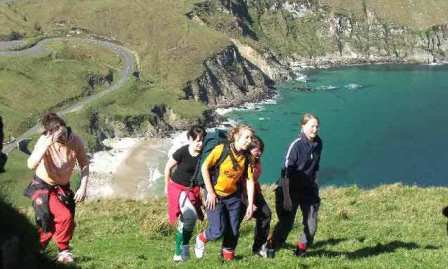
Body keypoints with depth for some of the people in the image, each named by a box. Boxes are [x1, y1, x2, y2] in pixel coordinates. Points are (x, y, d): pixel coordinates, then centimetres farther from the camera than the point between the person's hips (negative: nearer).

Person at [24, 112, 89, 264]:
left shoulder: (76, 141, -19)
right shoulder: (44, 141, -27)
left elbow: (84, 164, -3)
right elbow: (31, 165, -43)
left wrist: (83, 187, -13)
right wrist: (48, 143, -48)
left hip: (63, 187, 5)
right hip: (42, 186, -5)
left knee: (68, 223, 3)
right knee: (64, 217, -23)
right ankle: (63, 251, 2)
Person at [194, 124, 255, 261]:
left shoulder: (247, 157, -6)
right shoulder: (221, 149, -19)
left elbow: (250, 180, -3)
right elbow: (204, 168, -12)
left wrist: (250, 204, -6)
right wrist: (210, 192, -11)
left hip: (233, 197, 4)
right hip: (215, 196, -4)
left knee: (234, 231, 4)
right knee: (218, 231, -11)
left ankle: (228, 257, 27)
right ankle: (201, 238, 21)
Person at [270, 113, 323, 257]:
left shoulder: (318, 144, -1)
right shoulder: (296, 145, -20)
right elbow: (286, 172, -20)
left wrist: (314, 185, 15)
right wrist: (286, 197, -23)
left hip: (309, 190, 6)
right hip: (291, 190, -5)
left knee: (311, 224, 5)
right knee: (286, 223, -3)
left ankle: (301, 251, 26)